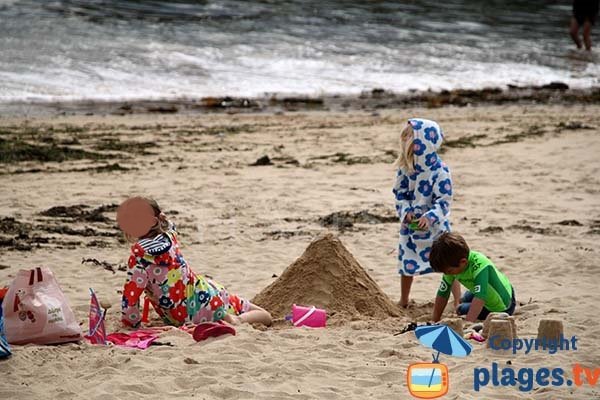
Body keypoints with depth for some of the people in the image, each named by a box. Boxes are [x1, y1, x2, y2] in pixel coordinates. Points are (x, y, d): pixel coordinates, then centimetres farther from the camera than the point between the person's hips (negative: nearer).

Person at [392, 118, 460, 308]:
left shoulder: (440, 170, -20)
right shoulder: (405, 168, -4)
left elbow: (444, 200, -19)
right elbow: (400, 193, 3)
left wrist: (430, 217, -31)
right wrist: (405, 211, -14)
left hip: (435, 226, -5)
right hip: (410, 225, 5)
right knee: (407, 264, 16)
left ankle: (458, 302, 10)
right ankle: (403, 302, 33)